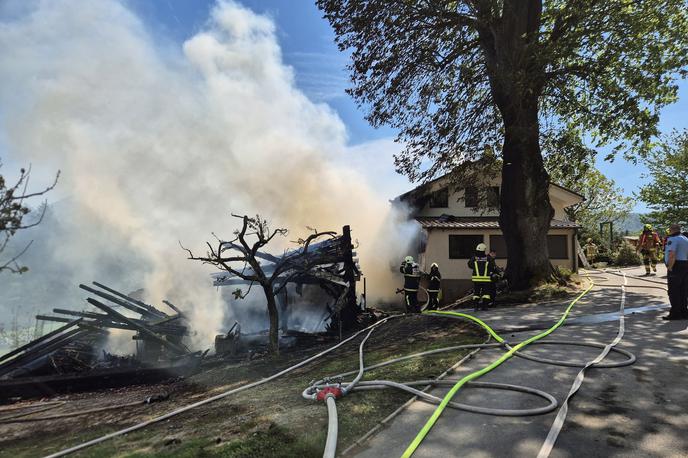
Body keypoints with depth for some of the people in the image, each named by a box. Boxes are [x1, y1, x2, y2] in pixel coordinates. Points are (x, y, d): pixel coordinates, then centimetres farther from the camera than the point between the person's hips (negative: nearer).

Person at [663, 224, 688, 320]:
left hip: (676, 266, -9)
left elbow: (672, 255, -23)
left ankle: (675, 314, -2)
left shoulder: (672, 239, -12)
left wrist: (669, 268, -18)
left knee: (674, 292, -4)